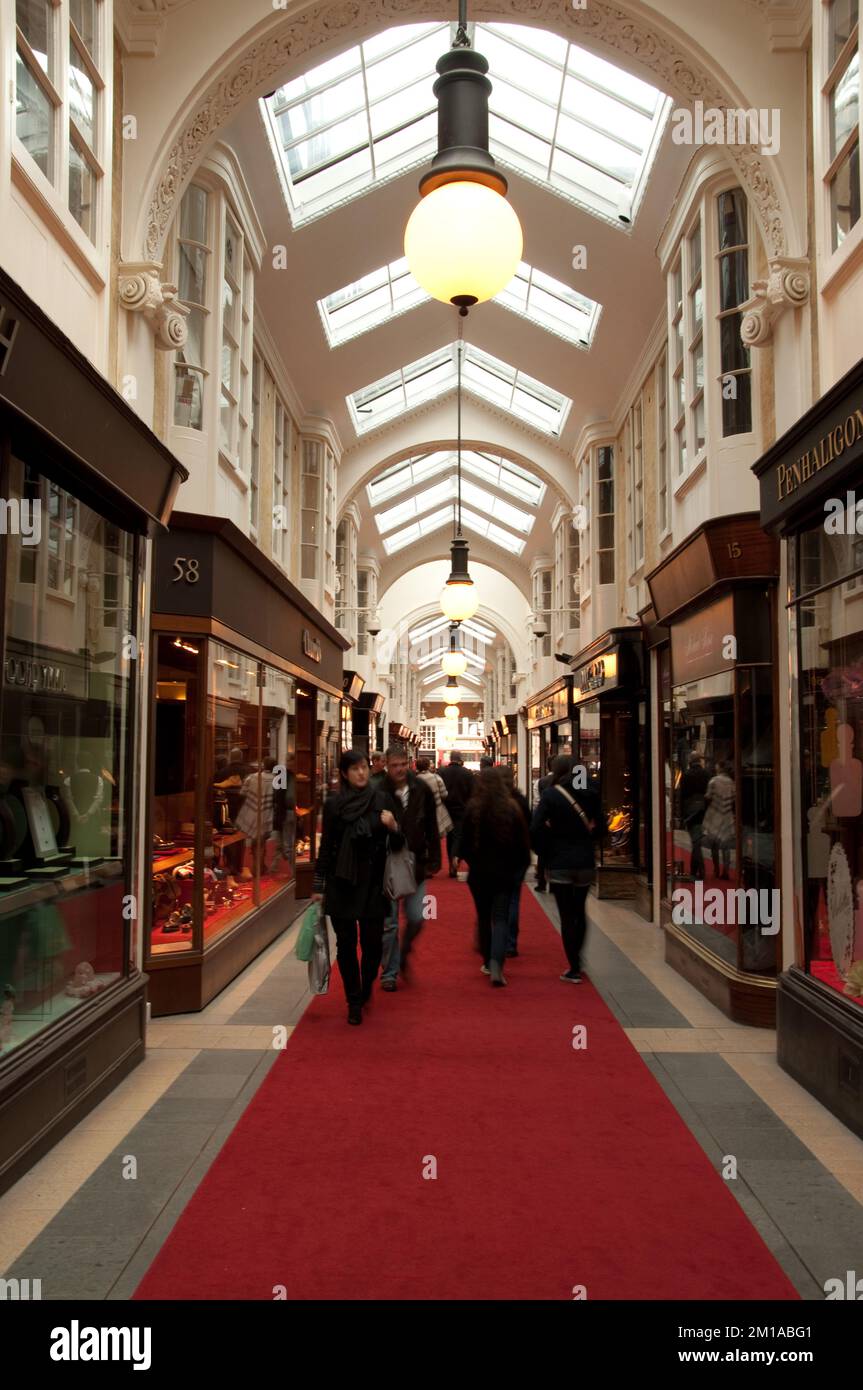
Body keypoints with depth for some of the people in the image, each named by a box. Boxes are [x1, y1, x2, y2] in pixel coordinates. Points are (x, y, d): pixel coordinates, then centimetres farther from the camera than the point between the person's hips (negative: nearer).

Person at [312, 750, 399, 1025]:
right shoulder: (333, 804, 1)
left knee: (372, 941, 1)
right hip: (340, 882, 1)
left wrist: (393, 828, -20)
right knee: (346, 943, 4)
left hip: (372, 882, 0)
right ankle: (354, 1002, 18)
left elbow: (396, 845, 1)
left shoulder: (382, 800, -1)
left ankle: (366, 987, 30)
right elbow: (325, 846, 6)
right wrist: (318, 886, 6)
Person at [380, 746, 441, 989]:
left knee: (416, 919, 3)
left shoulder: (421, 791, -2)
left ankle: (404, 953, 32)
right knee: (389, 923, 5)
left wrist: (433, 861, 3)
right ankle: (389, 974, 18)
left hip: (416, 865, 2)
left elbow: (431, 828, 5)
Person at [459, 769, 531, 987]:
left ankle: (488, 962, 25)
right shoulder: (512, 808, -6)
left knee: (484, 917, 16)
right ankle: (497, 964, -15)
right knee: (501, 918, 2)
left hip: (480, 871, 0)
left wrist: (467, 859, 16)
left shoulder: (472, 809, -9)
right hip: (506, 872, 0)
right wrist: (520, 869, 11)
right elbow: (523, 842, -1)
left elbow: (465, 842, -4)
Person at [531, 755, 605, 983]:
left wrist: (543, 850, 0)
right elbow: (601, 827, 4)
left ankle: (573, 969, 4)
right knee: (580, 911, 19)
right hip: (586, 862, 4)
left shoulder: (550, 795, -10)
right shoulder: (589, 794, 2)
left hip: (559, 863, -4)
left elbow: (535, 828, -15)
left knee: (566, 915, 2)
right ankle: (577, 960, 29)